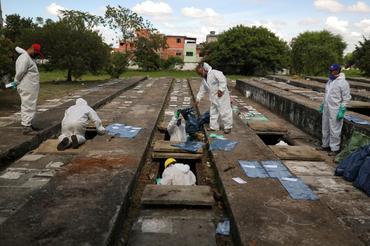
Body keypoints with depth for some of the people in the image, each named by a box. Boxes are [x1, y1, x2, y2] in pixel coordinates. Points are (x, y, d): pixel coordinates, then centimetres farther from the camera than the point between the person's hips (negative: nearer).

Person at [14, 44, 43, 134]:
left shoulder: (30, 58, 16)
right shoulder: (24, 58, -15)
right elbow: (20, 72, -20)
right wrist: (16, 82, -3)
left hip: (32, 88, 10)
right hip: (27, 88, -10)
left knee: (30, 106, 14)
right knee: (27, 106, -11)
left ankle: (28, 124, 22)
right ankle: (26, 126, -11)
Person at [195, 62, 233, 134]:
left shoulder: (214, 73, -15)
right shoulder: (204, 80, 12)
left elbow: (223, 80, -23)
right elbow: (202, 90, 19)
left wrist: (221, 90, -24)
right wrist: (198, 99, 16)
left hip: (221, 96, -9)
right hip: (213, 98, 9)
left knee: (224, 112, -4)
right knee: (213, 112, 14)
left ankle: (228, 127, 6)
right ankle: (213, 126, 25)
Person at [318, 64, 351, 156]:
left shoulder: (343, 82, -12)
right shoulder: (330, 81, 13)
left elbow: (346, 98, -13)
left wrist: (342, 110, -17)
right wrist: (322, 105, 21)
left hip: (335, 111, -8)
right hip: (326, 109, 8)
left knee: (334, 130, -4)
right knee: (325, 128, 15)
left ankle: (335, 148, 5)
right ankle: (325, 145, 27)